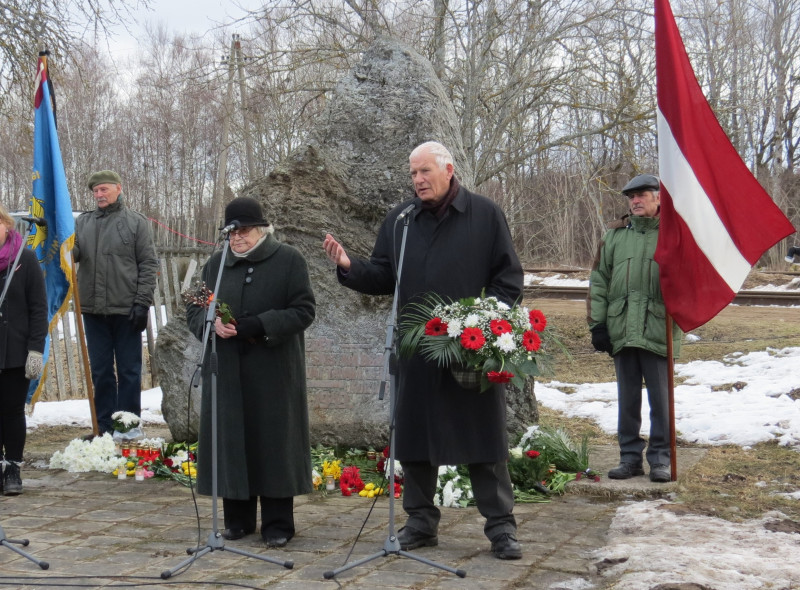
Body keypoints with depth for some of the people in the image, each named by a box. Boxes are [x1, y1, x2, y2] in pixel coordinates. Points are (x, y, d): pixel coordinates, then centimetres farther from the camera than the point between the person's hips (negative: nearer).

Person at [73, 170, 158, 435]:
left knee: (129, 371, 4)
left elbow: (148, 265, -2)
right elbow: (71, 253, 1)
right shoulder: (83, 222, 12)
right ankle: (104, 426, 18)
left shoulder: (136, 222, 2)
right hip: (93, 310, 4)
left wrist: (142, 302, -10)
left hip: (126, 311, -3)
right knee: (100, 371, 10)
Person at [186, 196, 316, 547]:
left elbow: (304, 310, -7)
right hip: (226, 371, 4)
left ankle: (278, 524, 8)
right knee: (231, 440, 5)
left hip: (273, 373, -4)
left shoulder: (289, 261, -1)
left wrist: (259, 326, -17)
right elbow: (194, 309, 12)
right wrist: (212, 323, -11)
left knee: (273, 441, -1)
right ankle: (237, 518, 17)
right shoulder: (215, 264, 12)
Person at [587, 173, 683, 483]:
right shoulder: (615, 234, 9)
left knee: (660, 398, 4)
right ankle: (630, 456, 21)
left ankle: (660, 458, 14)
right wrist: (597, 323, 4)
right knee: (628, 398, 11)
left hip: (658, 330, -3)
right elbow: (598, 280, 10)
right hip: (621, 330, 3)